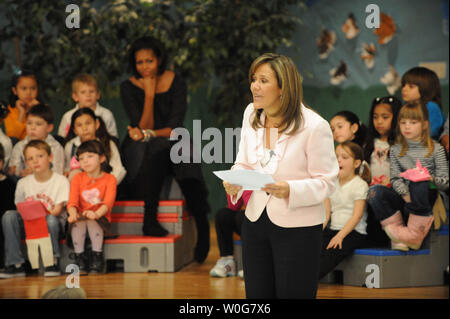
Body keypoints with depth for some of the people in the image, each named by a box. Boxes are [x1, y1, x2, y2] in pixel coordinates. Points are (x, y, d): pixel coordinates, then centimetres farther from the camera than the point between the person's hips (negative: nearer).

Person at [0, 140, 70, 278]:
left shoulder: (61, 181, -5)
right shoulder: (23, 183, 6)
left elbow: (58, 210, -10)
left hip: (53, 224, -4)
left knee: (51, 220, -39)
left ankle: (53, 262, -20)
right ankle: (15, 264, -22)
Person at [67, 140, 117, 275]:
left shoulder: (109, 179, 0)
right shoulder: (77, 179, 8)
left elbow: (108, 202, -16)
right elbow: (72, 201, -8)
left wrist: (96, 214, -39)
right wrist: (73, 213, -33)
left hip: (100, 218, -2)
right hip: (80, 216, 2)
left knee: (92, 220, -36)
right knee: (78, 221, -34)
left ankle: (97, 257, -27)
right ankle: (79, 257, -27)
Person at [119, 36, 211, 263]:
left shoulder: (175, 82, -1)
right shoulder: (129, 87, -2)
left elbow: (175, 127, -9)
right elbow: (143, 127, -12)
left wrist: (150, 134, -24)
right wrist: (149, 94, -16)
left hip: (170, 144, 1)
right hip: (139, 151, -1)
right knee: (158, 147, -37)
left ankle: (202, 223, -40)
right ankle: (149, 219, -40)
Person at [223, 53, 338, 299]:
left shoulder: (314, 126, -16)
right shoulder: (251, 114, 3)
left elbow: (327, 182, -13)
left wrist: (290, 190, -29)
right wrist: (234, 182, -11)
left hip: (298, 228, -6)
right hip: (256, 221, 6)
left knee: (293, 294, 1)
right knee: (256, 296, 11)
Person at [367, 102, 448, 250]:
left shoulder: (435, 149, 2)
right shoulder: (396, 150, 11)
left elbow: (445, 182, -1)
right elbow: (396, 179, 1)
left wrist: (431, 179, -23)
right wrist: (405, 194, -19)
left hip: (427, 199, -3)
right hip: (404, 198, 3)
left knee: (418, 183, -37)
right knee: (375, 192, -24)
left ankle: (415, 234, -25)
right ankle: (397, 233, -18)